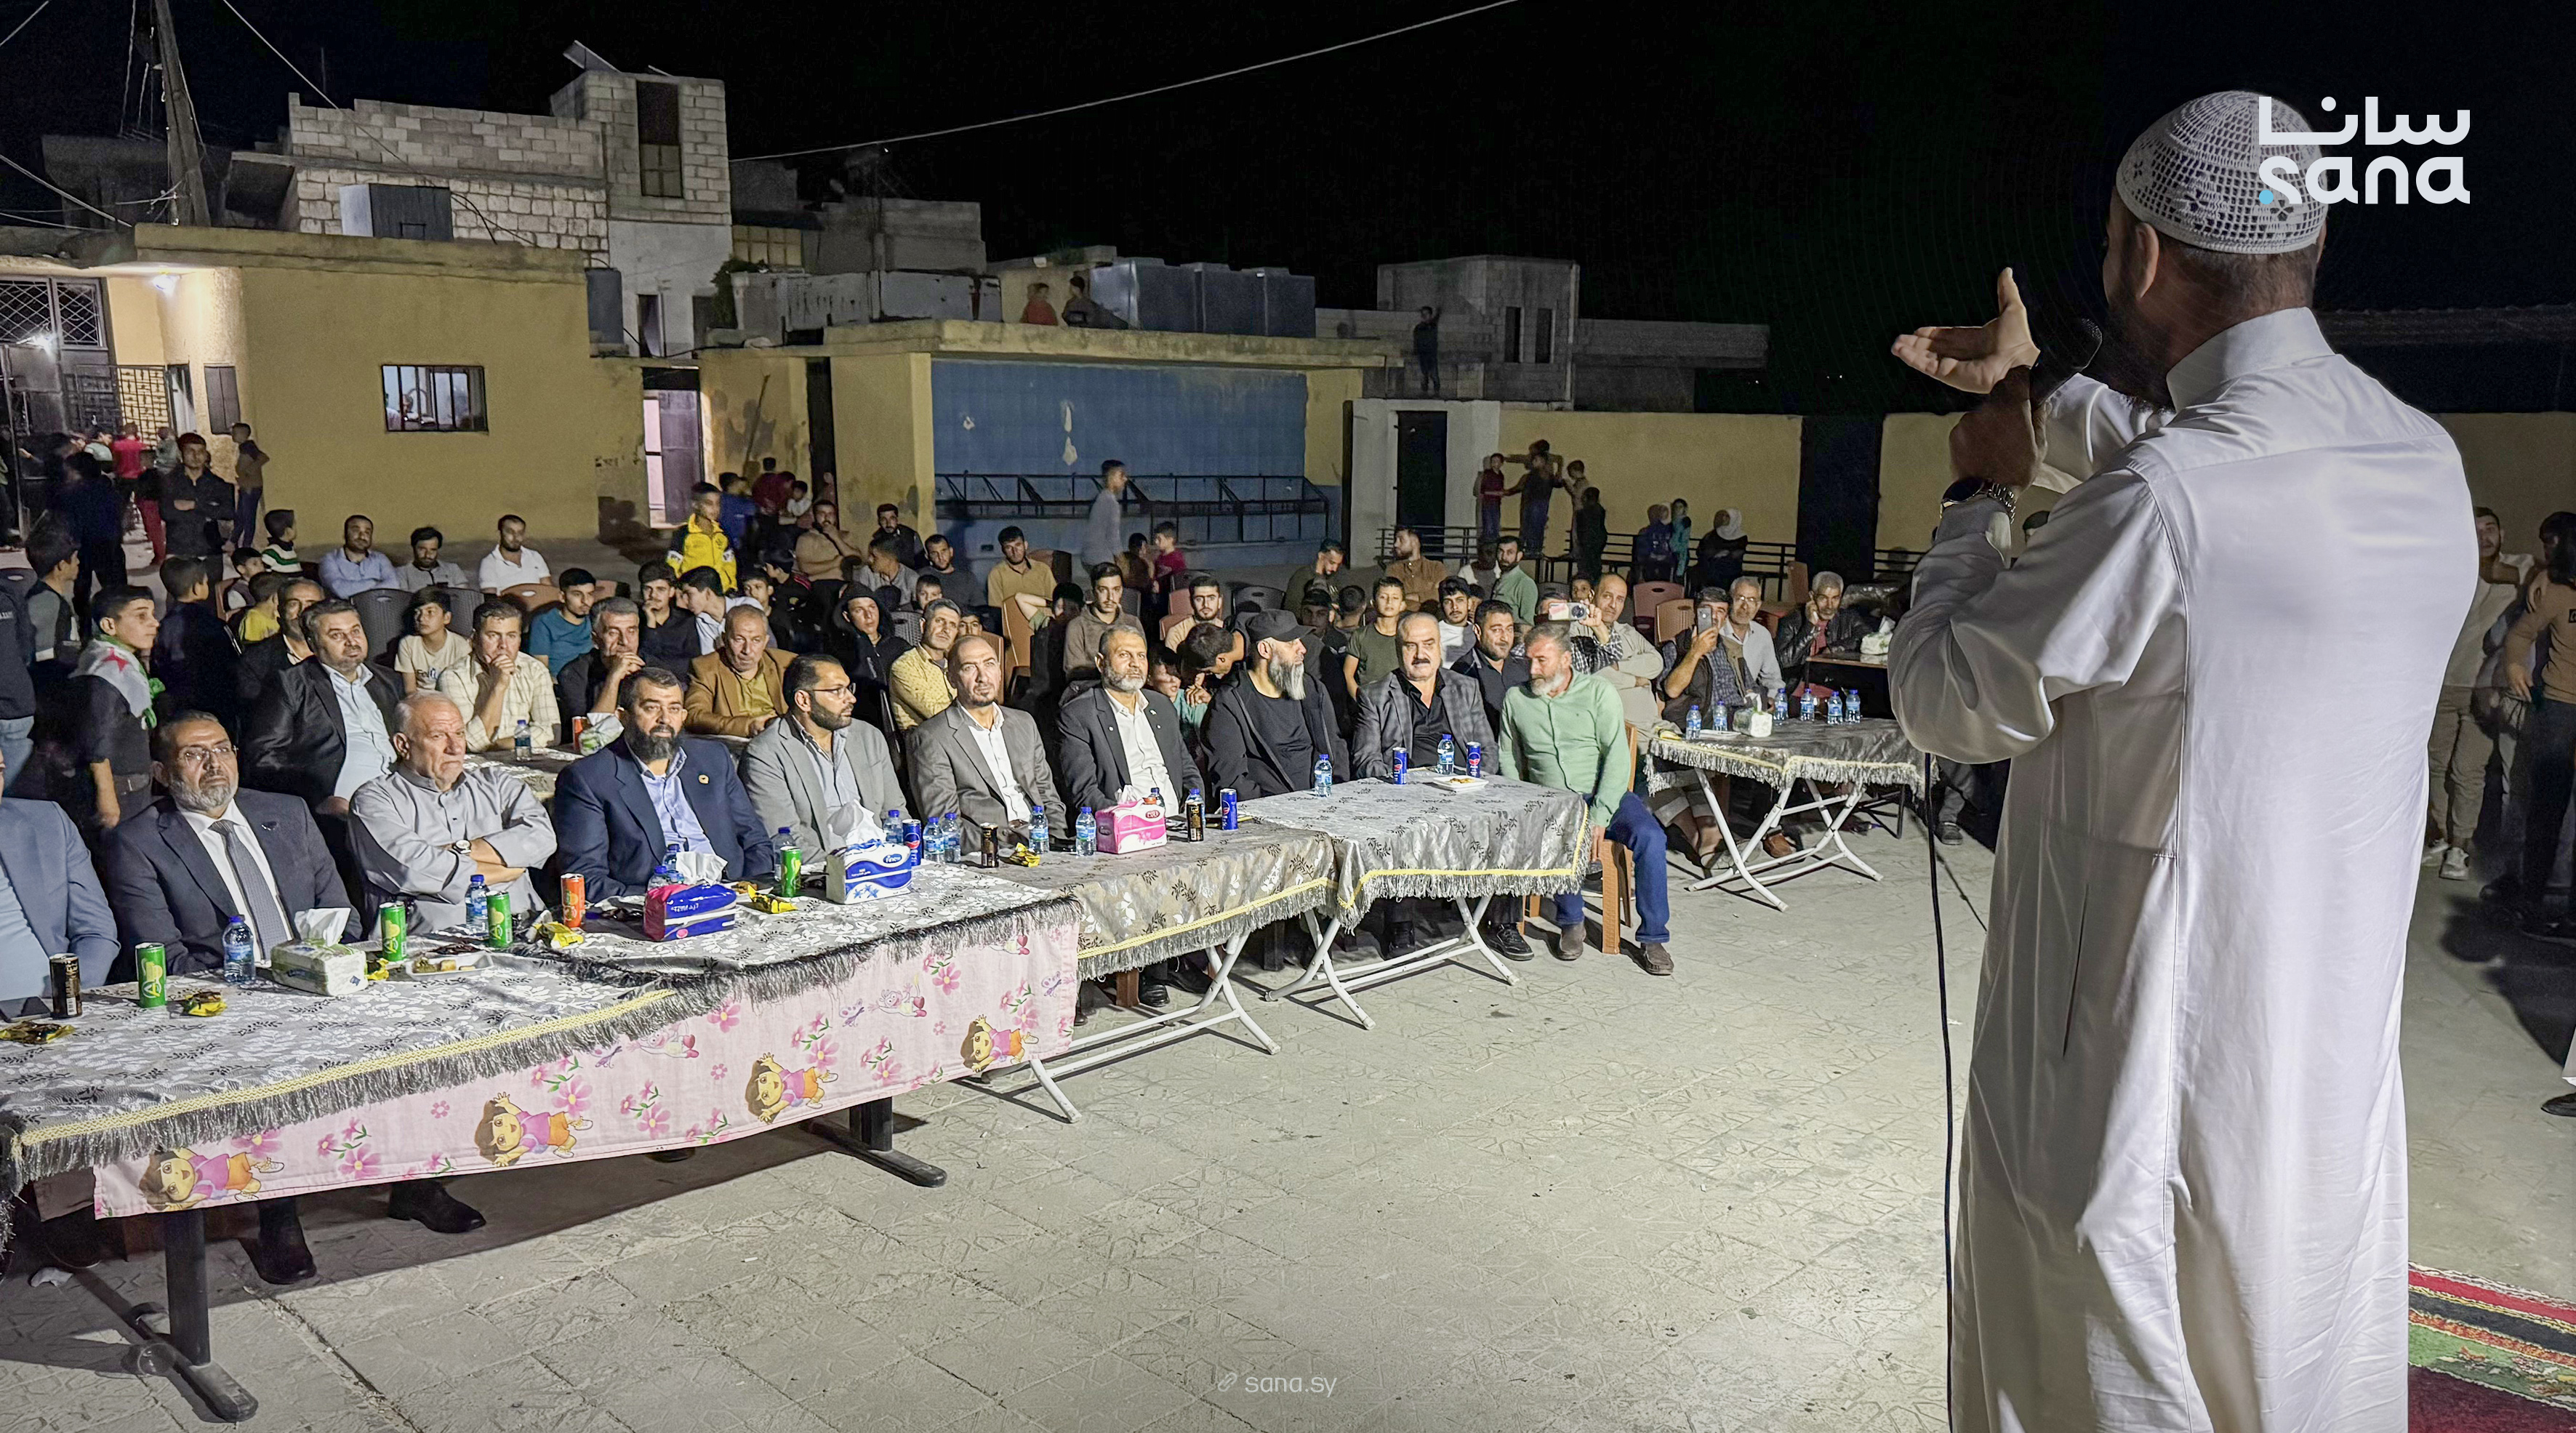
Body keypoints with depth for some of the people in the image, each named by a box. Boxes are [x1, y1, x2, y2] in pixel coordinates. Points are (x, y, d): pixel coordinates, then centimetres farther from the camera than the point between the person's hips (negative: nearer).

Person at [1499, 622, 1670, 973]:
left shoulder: (1599, 692, 1)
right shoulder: (1516, 700, 11)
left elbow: (1617, 757, -7)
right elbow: (1508, 763, 14)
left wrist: (1600, 815, -18)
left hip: (1604, 794, 0)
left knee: (1651, 837, -28)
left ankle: (1652, 937, -15)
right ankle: (1571, 923, -12)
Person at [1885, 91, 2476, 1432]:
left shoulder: (2154, 505, -26)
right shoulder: (2424, 467, 0)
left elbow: (1942, 701, -13)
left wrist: (1980, 490, 1)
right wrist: (2041, 389, 29)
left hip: (2141, 1098, -7)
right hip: (2335, 1084, 7)